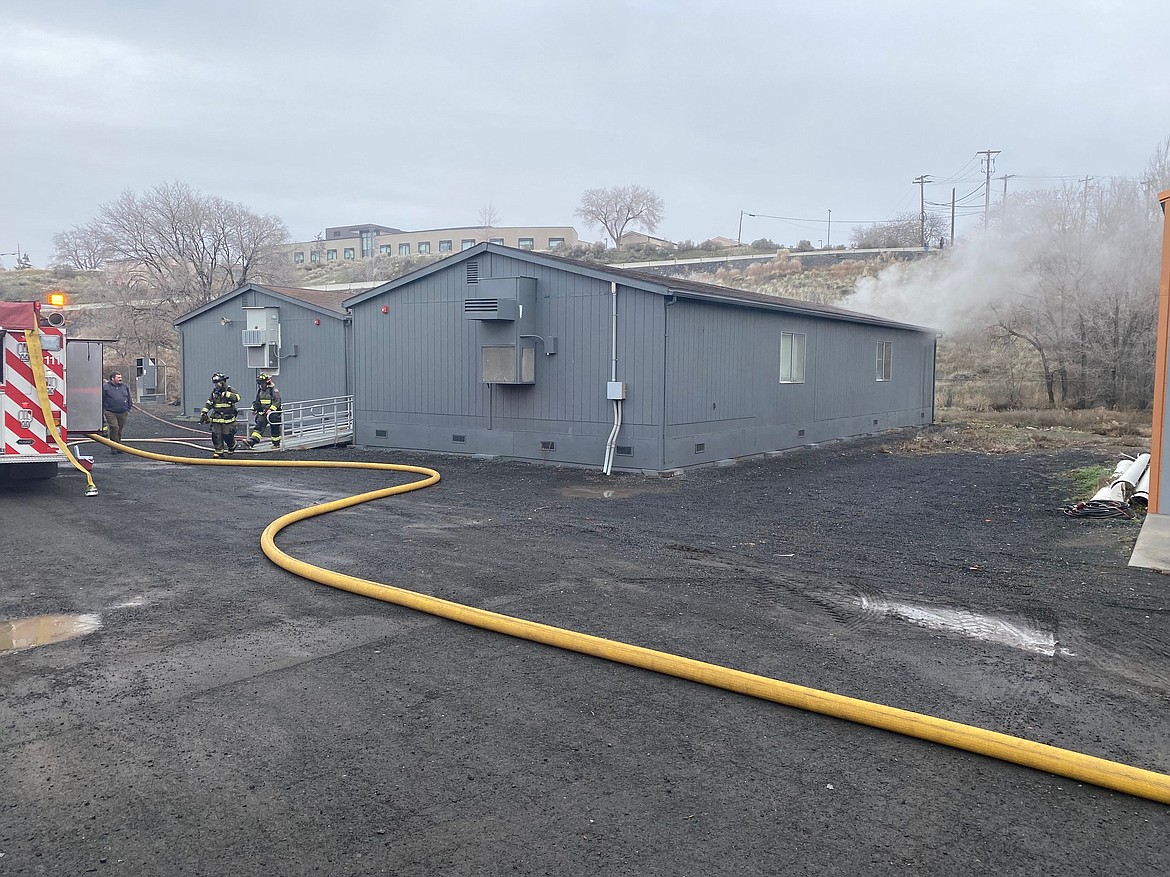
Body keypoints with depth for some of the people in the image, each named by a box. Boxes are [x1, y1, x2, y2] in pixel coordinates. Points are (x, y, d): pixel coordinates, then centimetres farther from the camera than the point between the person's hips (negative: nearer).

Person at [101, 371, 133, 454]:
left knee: (120, 430, 10)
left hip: (123, 413, 4)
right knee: (114, 428, -15)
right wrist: (102, 412, -1)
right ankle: (114, 448, -8)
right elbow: (102, 400, 1)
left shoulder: (125, 386, 13)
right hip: (110, 412, -4)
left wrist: (128, 409, 17)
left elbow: (129, 399, 21)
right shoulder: (105, 387, -1)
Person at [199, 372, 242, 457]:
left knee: (228, 436, -2)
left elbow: (237, 398, -26)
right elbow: (208, 404, 18)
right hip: (216, 419, 5)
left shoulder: (231, 390, -5)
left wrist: (226, 394, -31)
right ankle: (219, 451, 8)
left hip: (228, 419, -5)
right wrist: (203, 414, 11)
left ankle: (232, 446, 27)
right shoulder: (214, 392, 11)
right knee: (216, 435, -1)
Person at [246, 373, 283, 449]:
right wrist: (254, 408, 16)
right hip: (262, 413, 6)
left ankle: (276, 444, 16)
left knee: (275, 429, 3)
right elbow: (257, 401, 25)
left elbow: (277, 401, -18)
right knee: (259, 426, -9)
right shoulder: (260, 390, 12)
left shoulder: (273, 390, -11)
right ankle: (251, 442, -20)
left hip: (273, 414, -6)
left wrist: (271, 409, -25)